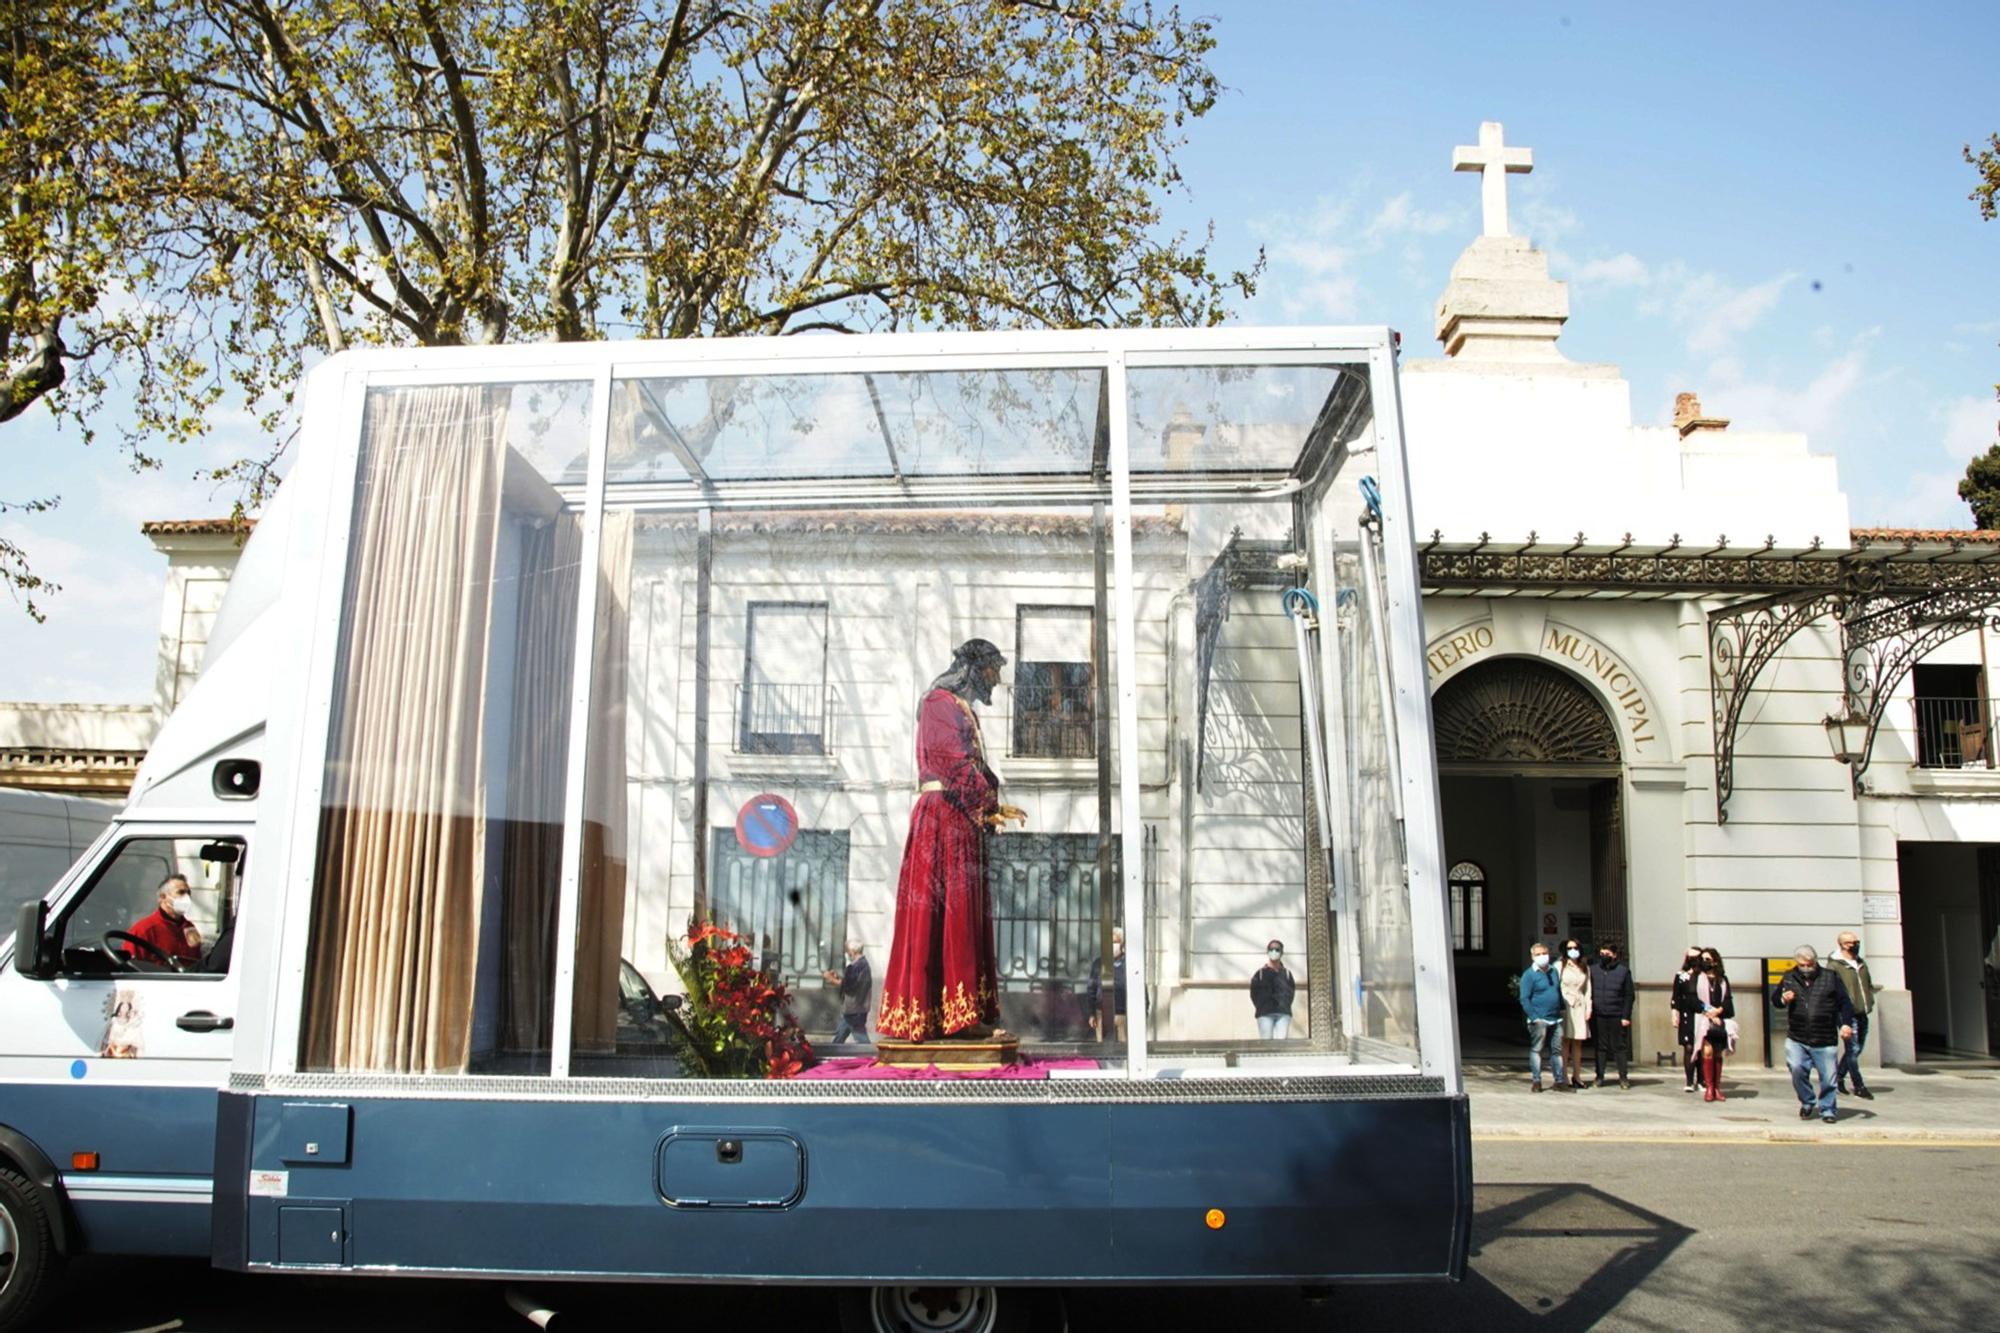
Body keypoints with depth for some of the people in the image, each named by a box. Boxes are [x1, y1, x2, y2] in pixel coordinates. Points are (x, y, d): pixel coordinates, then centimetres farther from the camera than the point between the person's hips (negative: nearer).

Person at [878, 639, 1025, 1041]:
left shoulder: (963, 709, 23)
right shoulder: (940, 703, -6)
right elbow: (955, 762, -15)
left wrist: (990, 811, 9)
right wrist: (992, 805, -13)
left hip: (962, 821, 10)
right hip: (943, 816, -10)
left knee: (963, 913, 7)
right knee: (948, 911, -9)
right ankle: (954, 1014, -8)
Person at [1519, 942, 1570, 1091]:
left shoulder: (1553, 971, 13)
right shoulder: (1529, 975, -6)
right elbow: (1524, 999, -10)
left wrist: (1562, 1009, 17)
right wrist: (1534, 1017, -16)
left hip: (1556, 1020, 6)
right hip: (1539, 1021, -6)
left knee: (1557, 1050, 8)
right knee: (1536, 1050, -1)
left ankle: (1559, 1080, 14)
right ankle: (1535, 1080, 4)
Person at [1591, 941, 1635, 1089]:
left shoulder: (1623, 971, 2)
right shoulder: (1595, 970, 8)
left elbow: (1629, 996, 0)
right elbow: (1590, 993, 9)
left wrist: (1626, 1016, -6)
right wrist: (1590, 1011, 1)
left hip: (1617, 1016, -2)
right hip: (1598, 1016, 2)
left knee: (1619, 1046, 3)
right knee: (1599, 1047, 5)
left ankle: (1623, 1077, 11)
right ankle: (1599, 1076, 11)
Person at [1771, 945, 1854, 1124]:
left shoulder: (1830, 978, 3)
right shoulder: (1789, 978, 8)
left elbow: (1845, 1003, 3)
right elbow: (1774, 999, 17)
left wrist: (1846, 1023, -12)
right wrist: (1783, 999, -6)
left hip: (1825, 1041, -1)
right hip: (1796, 1040, 1)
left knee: (1828, 1077, 2)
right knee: (1797, 1069, -16)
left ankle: (1827, 1109, 22)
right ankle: (1807, 1102, 7)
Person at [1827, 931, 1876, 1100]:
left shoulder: (1861, 964, 14)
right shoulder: (1834, 966, -11)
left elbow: (1869, 984, 24)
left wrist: (1870, 1002, 12)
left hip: (1862, 1014, 8)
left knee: (1856, 1049, 13)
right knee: (1853, 1050, -5)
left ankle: (1838, 1076, 28)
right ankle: (1859, 1087, 1)